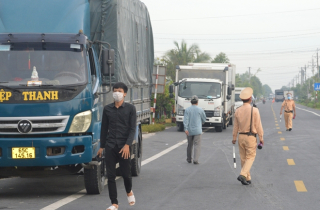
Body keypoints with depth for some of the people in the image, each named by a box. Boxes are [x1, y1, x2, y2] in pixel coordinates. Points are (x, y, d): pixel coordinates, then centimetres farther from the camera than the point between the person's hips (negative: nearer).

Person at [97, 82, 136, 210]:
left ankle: (129, 192, 35)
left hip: (124, 146, -2)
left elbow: (132, 128, -5)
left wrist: (127, 145, -17)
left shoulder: (130, 108, 1)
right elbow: (104, 128, 14)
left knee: (126, 174, 3)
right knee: (110, 176, -2)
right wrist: (102, 146, 12)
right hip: (110, 146, 2)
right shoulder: (107, 109, 9)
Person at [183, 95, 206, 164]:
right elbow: (204, 120, 8)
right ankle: (195, 160, -16)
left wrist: (186, 129, -17)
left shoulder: (187, 110, 0)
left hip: (189, 131, 3)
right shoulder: (200, 110, -2)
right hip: (197, 130, -3)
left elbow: (186, 120, -10)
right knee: (197, 145, -4)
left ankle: (189, 159, 26)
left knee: (189, 145, 16)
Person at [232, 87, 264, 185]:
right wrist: (261, 138, -1)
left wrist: (234, 138, 17)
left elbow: (235, 126, 7)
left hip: (241, 136, 4)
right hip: (251, 137, -4)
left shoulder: (238, 111, 0)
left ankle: (247, 178, 16)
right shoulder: (254, 110, -12)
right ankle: (243, 175, -15)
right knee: (250, 157, 3)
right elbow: (258, 125, -10)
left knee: (243, 158, 12)